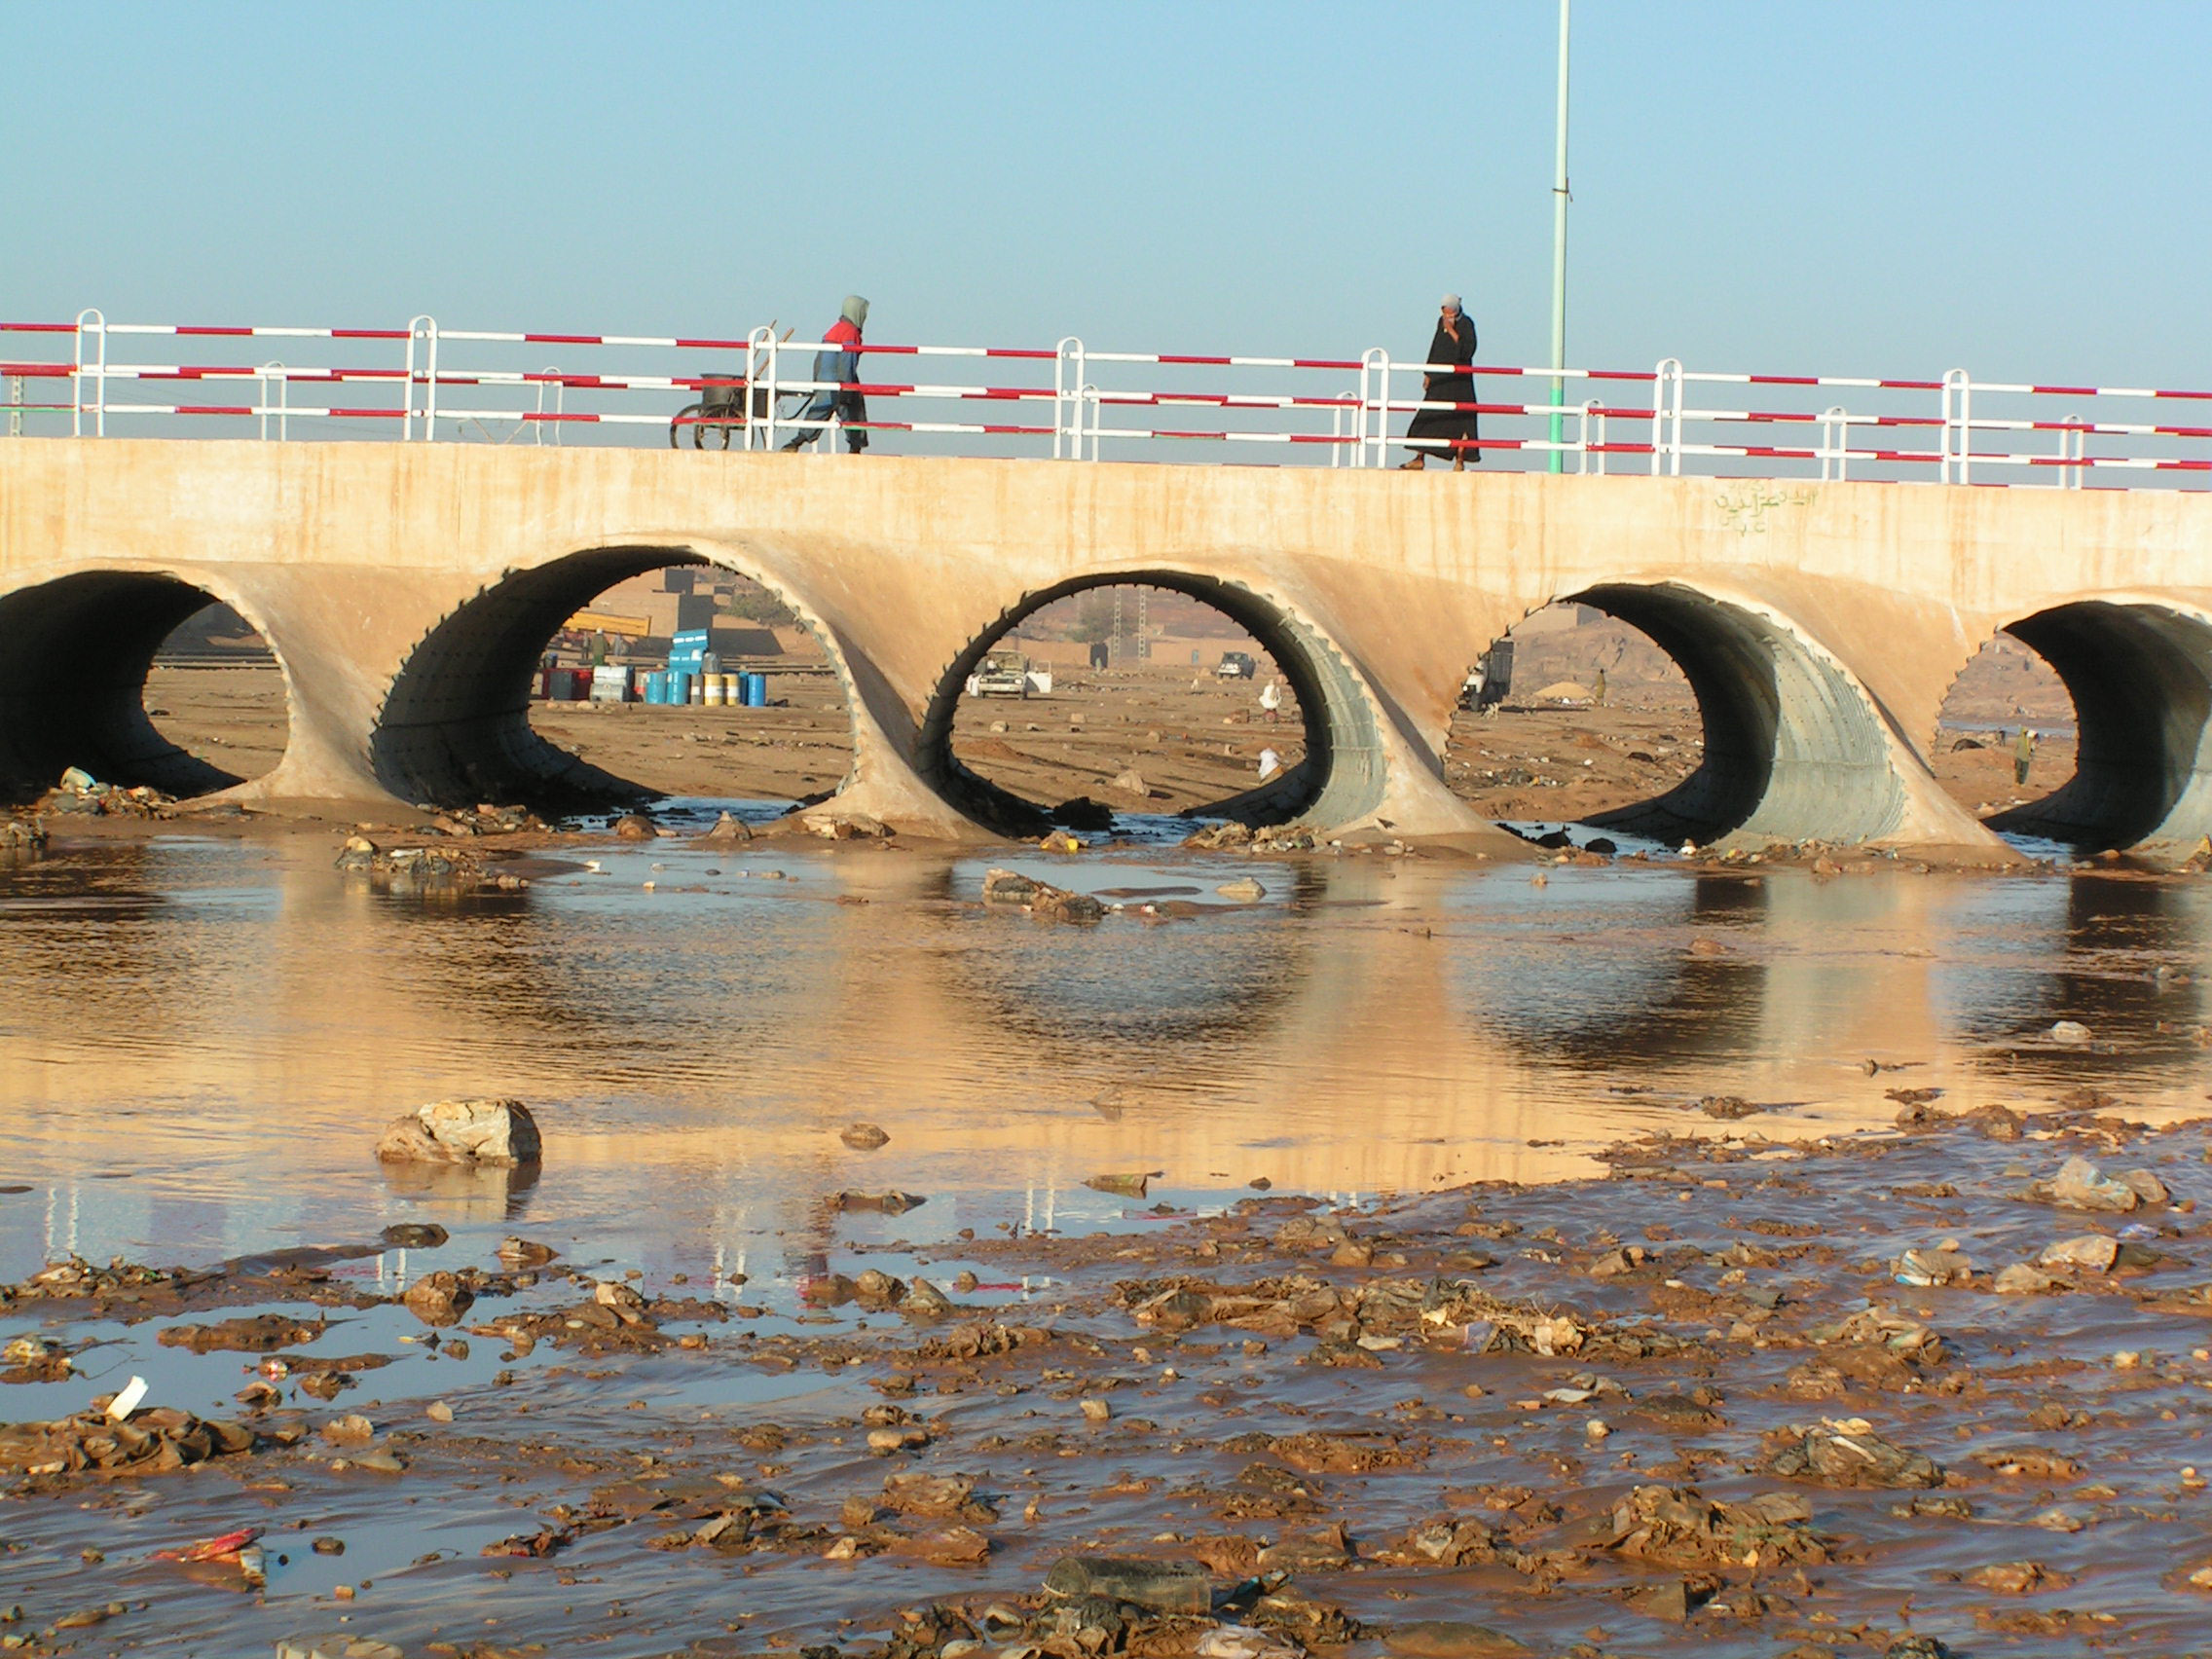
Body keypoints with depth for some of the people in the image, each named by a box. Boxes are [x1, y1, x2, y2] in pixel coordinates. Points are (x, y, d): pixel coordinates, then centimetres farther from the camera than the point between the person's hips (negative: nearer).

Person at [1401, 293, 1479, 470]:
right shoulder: (1441, 322, 10)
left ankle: (1460, 461, 0)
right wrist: (1428, 374, 16)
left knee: (1460, 419, -5)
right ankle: (1420, 458, 7)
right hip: (1440, 379, 6)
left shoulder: (1466, 324, -9)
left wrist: (1452, 331, -22)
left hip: (1459, 381, -6)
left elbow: (1468, 350, -20)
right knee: (1426, 417, 3)